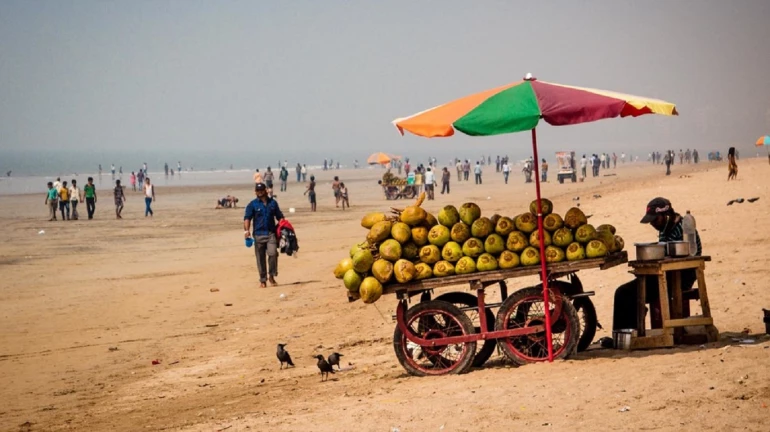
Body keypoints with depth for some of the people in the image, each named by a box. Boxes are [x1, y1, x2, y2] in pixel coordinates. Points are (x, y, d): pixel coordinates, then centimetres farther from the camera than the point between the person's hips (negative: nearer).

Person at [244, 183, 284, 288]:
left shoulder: (273, 203, 13)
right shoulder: (252, 204, 4)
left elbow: (279, 216, 16)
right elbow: (247, 218, -6)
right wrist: (246, 230, -22)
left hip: (271, 233, 1)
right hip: (258, 234, -1)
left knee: (273, 253, -17)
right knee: (260, 258, 3)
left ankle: (272, 276, 0)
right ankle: (263, 280, 12)